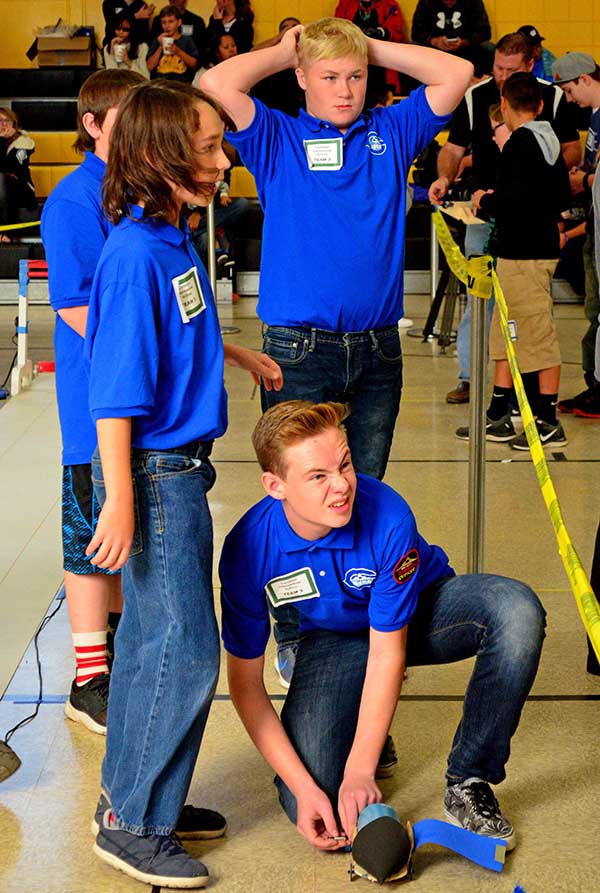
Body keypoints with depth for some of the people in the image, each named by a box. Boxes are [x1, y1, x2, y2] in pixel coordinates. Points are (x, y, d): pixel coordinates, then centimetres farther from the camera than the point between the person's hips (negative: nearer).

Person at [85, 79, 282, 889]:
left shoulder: (172, 239, 7)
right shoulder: (135, 254, -20)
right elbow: (116, 392, -22)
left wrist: (240, 355, 38)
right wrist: (121, 503, -22)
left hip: (178, 467, 9)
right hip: (151, 476, -9)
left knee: (152, 639, 16)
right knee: (184, 651, -3)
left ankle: (134, 796, 30)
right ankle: (133, 826, 10)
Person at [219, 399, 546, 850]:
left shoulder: (388, 518, -34)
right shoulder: (248, 548, -27)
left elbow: (387, 651, -26)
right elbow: (245, 681, -18)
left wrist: (359, 772, -29)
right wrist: (303, 788, -25)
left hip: (422, 612, 0)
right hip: (331, 640, 1)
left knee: (516, 610, -34)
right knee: (309, 808, -19)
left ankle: (468, 782, -17)